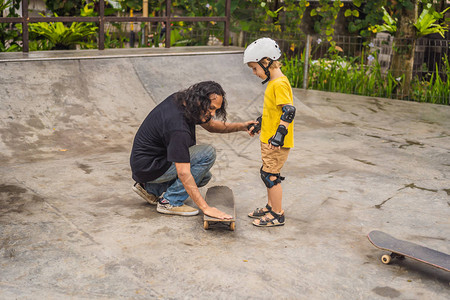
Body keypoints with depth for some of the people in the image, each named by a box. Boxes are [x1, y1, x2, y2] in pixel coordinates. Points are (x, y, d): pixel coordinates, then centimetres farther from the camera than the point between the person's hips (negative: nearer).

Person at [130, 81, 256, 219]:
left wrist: (240, 126, -2)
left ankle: (150, 188, 14)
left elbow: (210, 125, 13)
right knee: (208, 153, -18)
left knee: (204, 176, 13)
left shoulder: (182, 99, -4)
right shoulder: (178, 126, -32)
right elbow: (183, 173, -32)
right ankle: (170, 202, -10)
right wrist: (206, 208, -32)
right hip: (146, 167, -9)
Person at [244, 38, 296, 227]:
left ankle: (277, 215, 7)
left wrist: (279, 134, -29)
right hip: (269, 139, 10)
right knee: (268, 173, 17)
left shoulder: (279, 84, -19)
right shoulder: (274, 82, 12)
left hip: (276, 142, -10)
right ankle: (270, 207, 31)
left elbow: (289, 110, -26)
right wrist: (258, 124, 32)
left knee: (270, 175, -4)